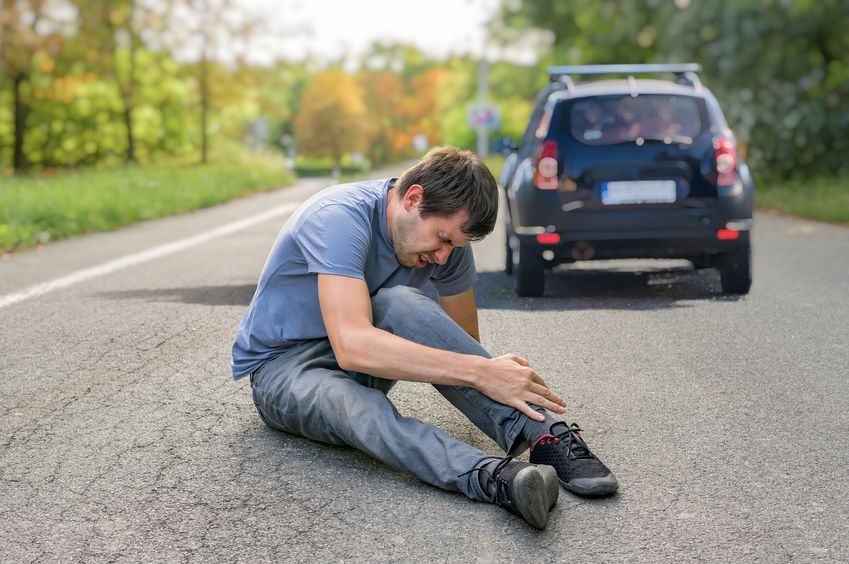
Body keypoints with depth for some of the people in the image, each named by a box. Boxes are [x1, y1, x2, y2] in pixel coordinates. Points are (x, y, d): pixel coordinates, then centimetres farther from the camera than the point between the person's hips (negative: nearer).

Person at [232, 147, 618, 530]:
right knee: (357, 406, -41)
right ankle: (495, 479, -61)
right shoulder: (339, 219, -29)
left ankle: (539, 432, -37)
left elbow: (463, 344, 1)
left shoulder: (446, 239, -7)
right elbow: (353, 346, -42)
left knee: (396, 304, -30)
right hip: (281, 368, -5)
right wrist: (480, 372, -44)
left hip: (361, 361, 5)